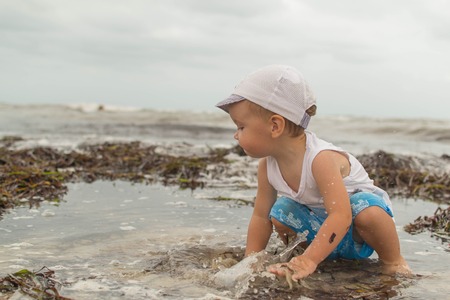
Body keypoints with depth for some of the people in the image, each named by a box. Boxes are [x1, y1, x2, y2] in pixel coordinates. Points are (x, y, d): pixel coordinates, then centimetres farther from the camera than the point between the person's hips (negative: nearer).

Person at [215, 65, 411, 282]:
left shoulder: (321, 158, -36)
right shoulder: (267, 165, -14)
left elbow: (341, 215, -43)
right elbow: (260, 216, -3)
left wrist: (308, 260, -49)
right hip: (321, 227, 7)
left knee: (367, 211, -37)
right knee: (280, 212, -14)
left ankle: (392, 261, -11)